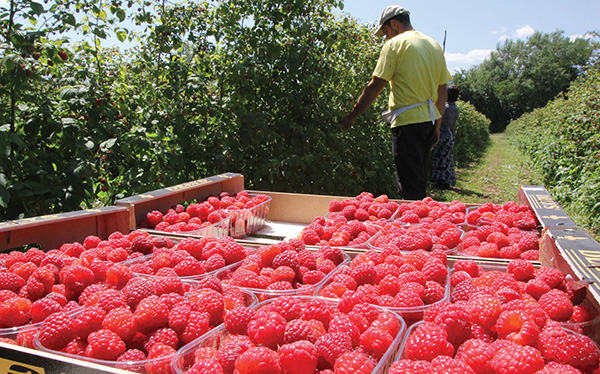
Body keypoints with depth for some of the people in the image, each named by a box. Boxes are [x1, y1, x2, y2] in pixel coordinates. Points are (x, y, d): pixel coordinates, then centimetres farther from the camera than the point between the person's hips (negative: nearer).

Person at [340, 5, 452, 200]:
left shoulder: (395, 44, -5)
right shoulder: (435, 45, 16)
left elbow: (375, 86, -9)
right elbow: (442, 89, 16)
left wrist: (352, 116, -2)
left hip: (407, 120, -8)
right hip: (429, 119, 8)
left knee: (409, 186, -3)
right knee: (420, 179, 18)